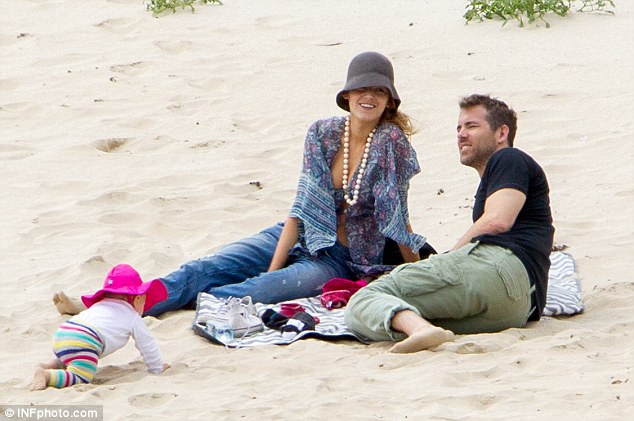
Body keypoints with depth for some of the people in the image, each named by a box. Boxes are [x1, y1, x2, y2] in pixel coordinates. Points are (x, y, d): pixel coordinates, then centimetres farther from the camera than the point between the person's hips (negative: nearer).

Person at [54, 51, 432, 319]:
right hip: (301, 239, 5)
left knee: (274, 289, -34)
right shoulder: (322, 133, -2)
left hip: (348, 261, -5)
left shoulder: (392, 141, -15)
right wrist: (272, 269, -11)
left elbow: (396, 217, -11)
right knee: (205, 270, -13)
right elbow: (303, 205, -5)